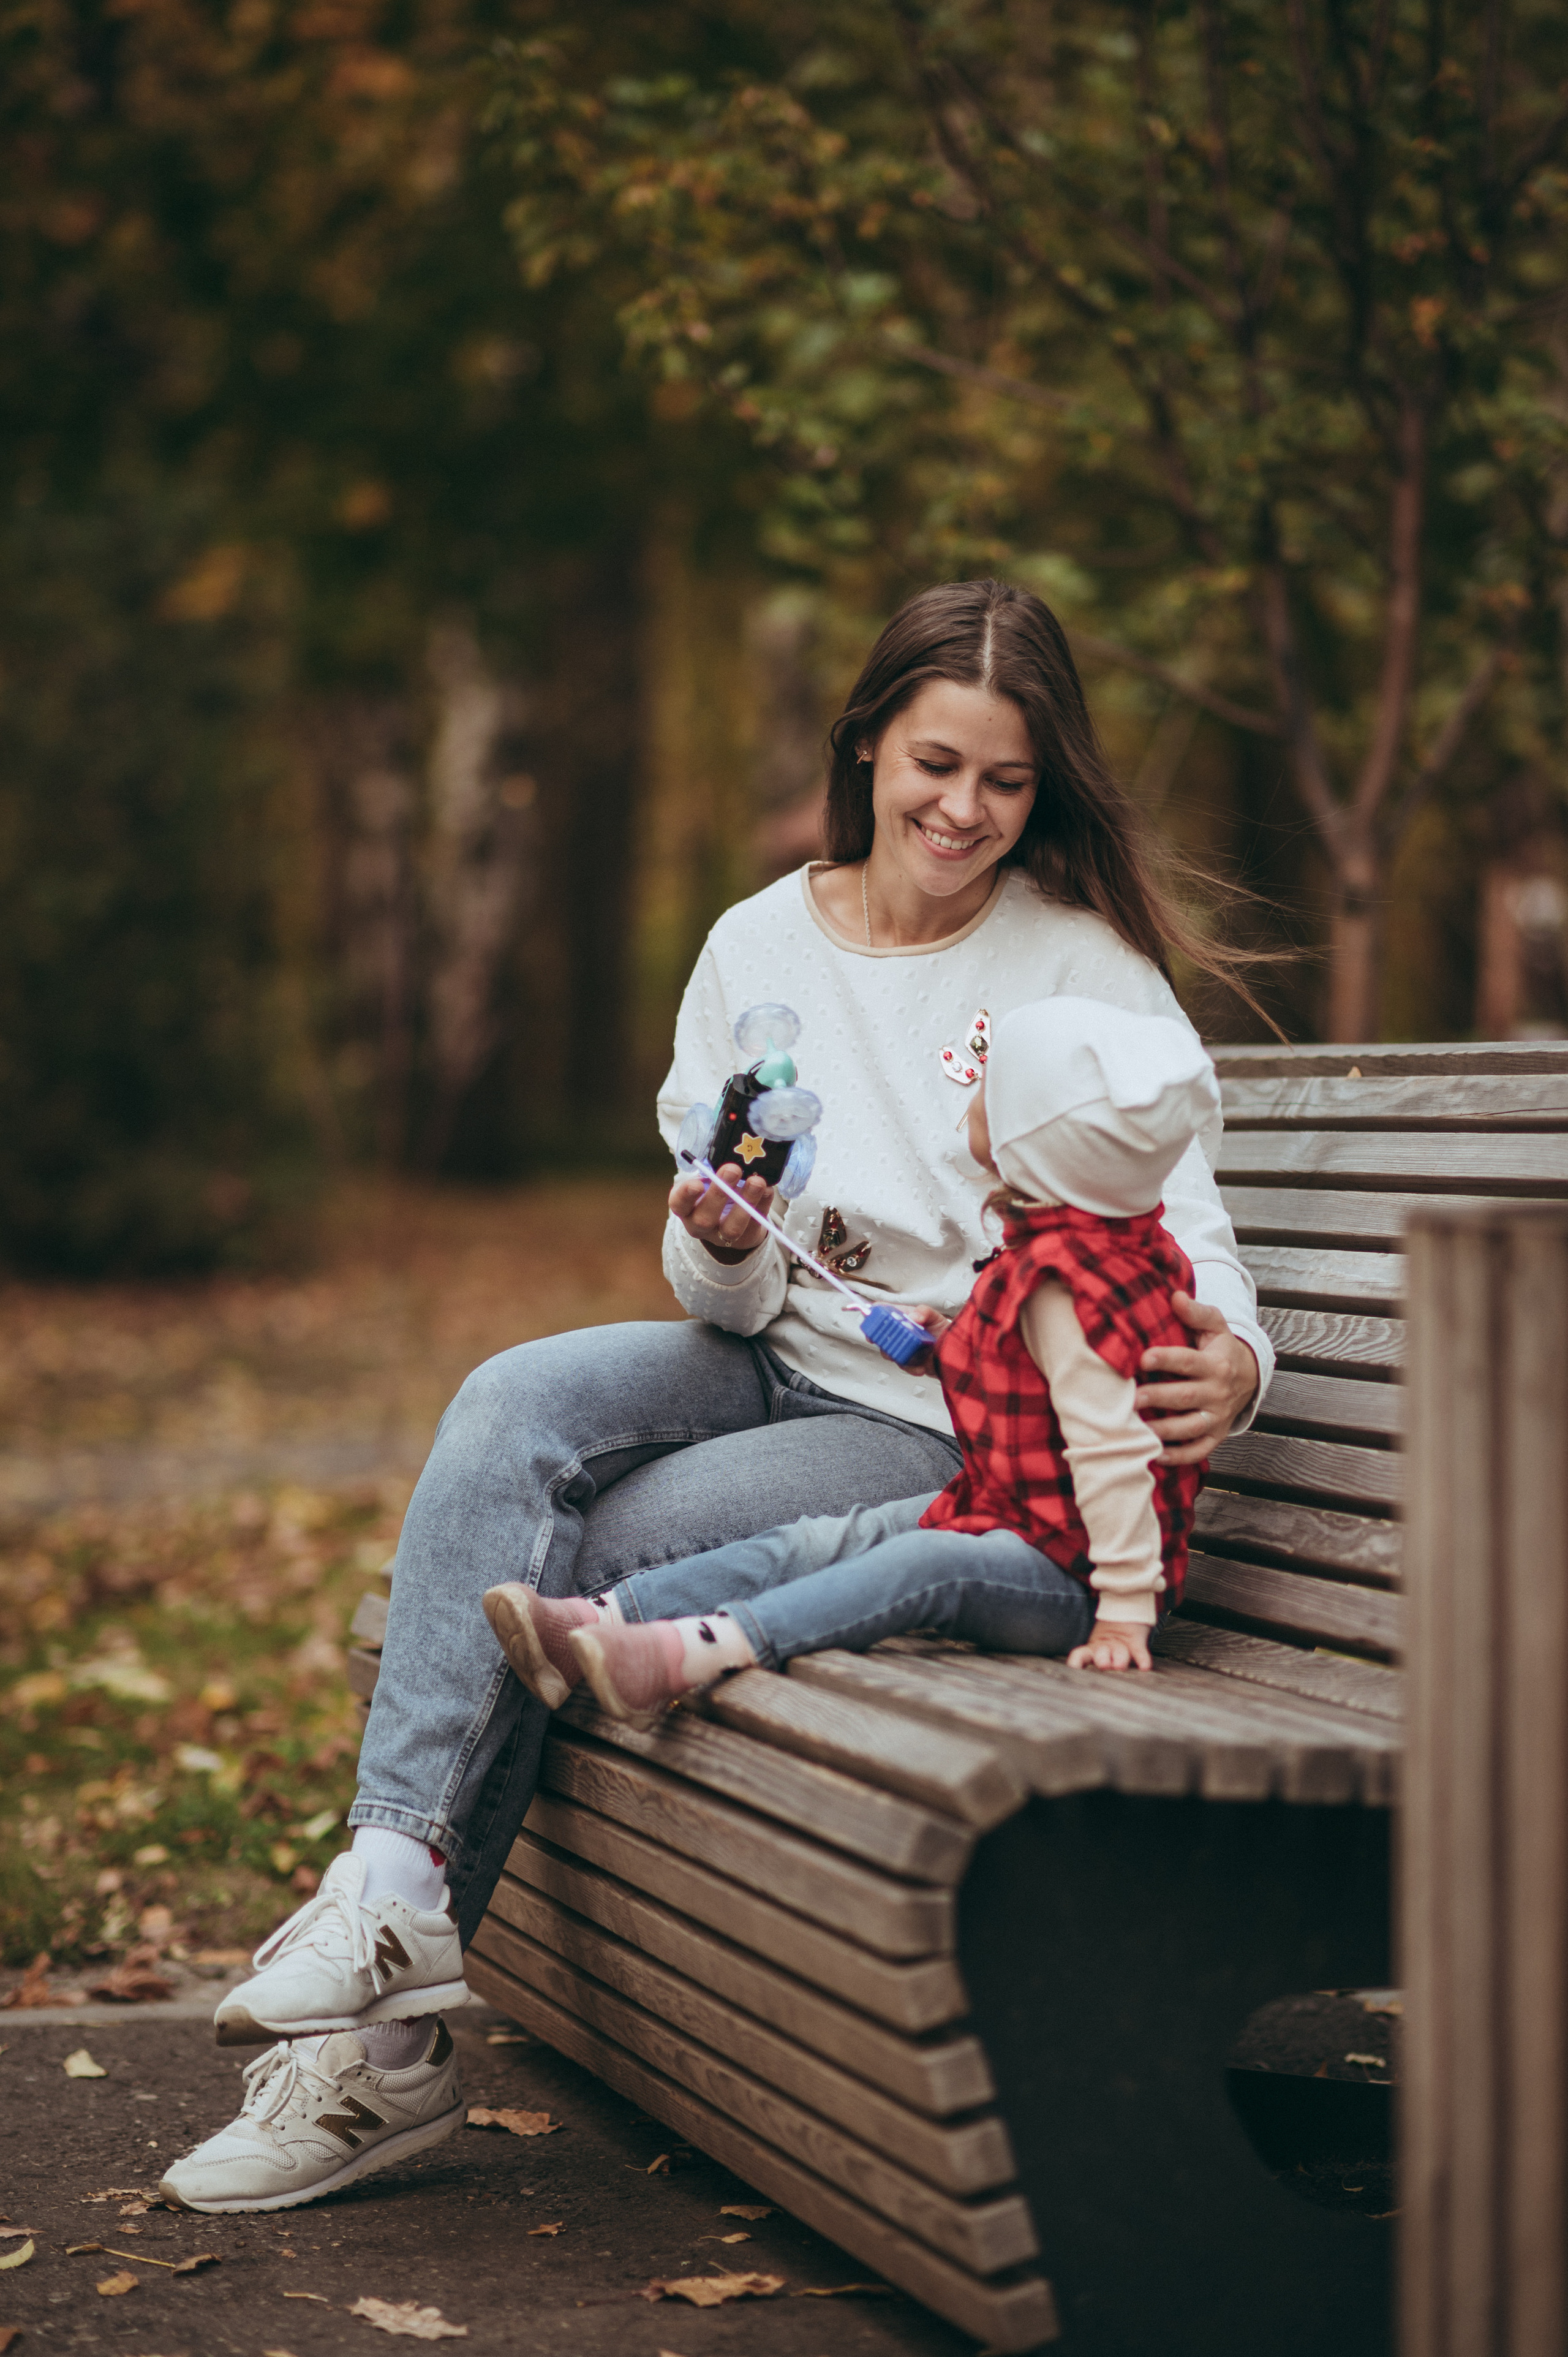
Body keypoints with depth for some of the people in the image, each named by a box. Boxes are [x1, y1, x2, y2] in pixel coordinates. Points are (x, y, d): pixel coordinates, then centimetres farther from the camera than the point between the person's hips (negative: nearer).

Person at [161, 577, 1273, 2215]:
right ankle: (397, 1870, -26)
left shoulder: (1081, 964, -8)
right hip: (779, 1358, 5)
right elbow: (734, 1302, 4)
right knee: (510, 1408, -24)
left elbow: (1183, 1234, -11)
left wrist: (1229, 1363, -34)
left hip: (954, 1425, -4)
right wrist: (720, 1245, -21)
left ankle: (397, 2000, -12)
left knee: (573, 1557, -22)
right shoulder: (760, 947, 3)